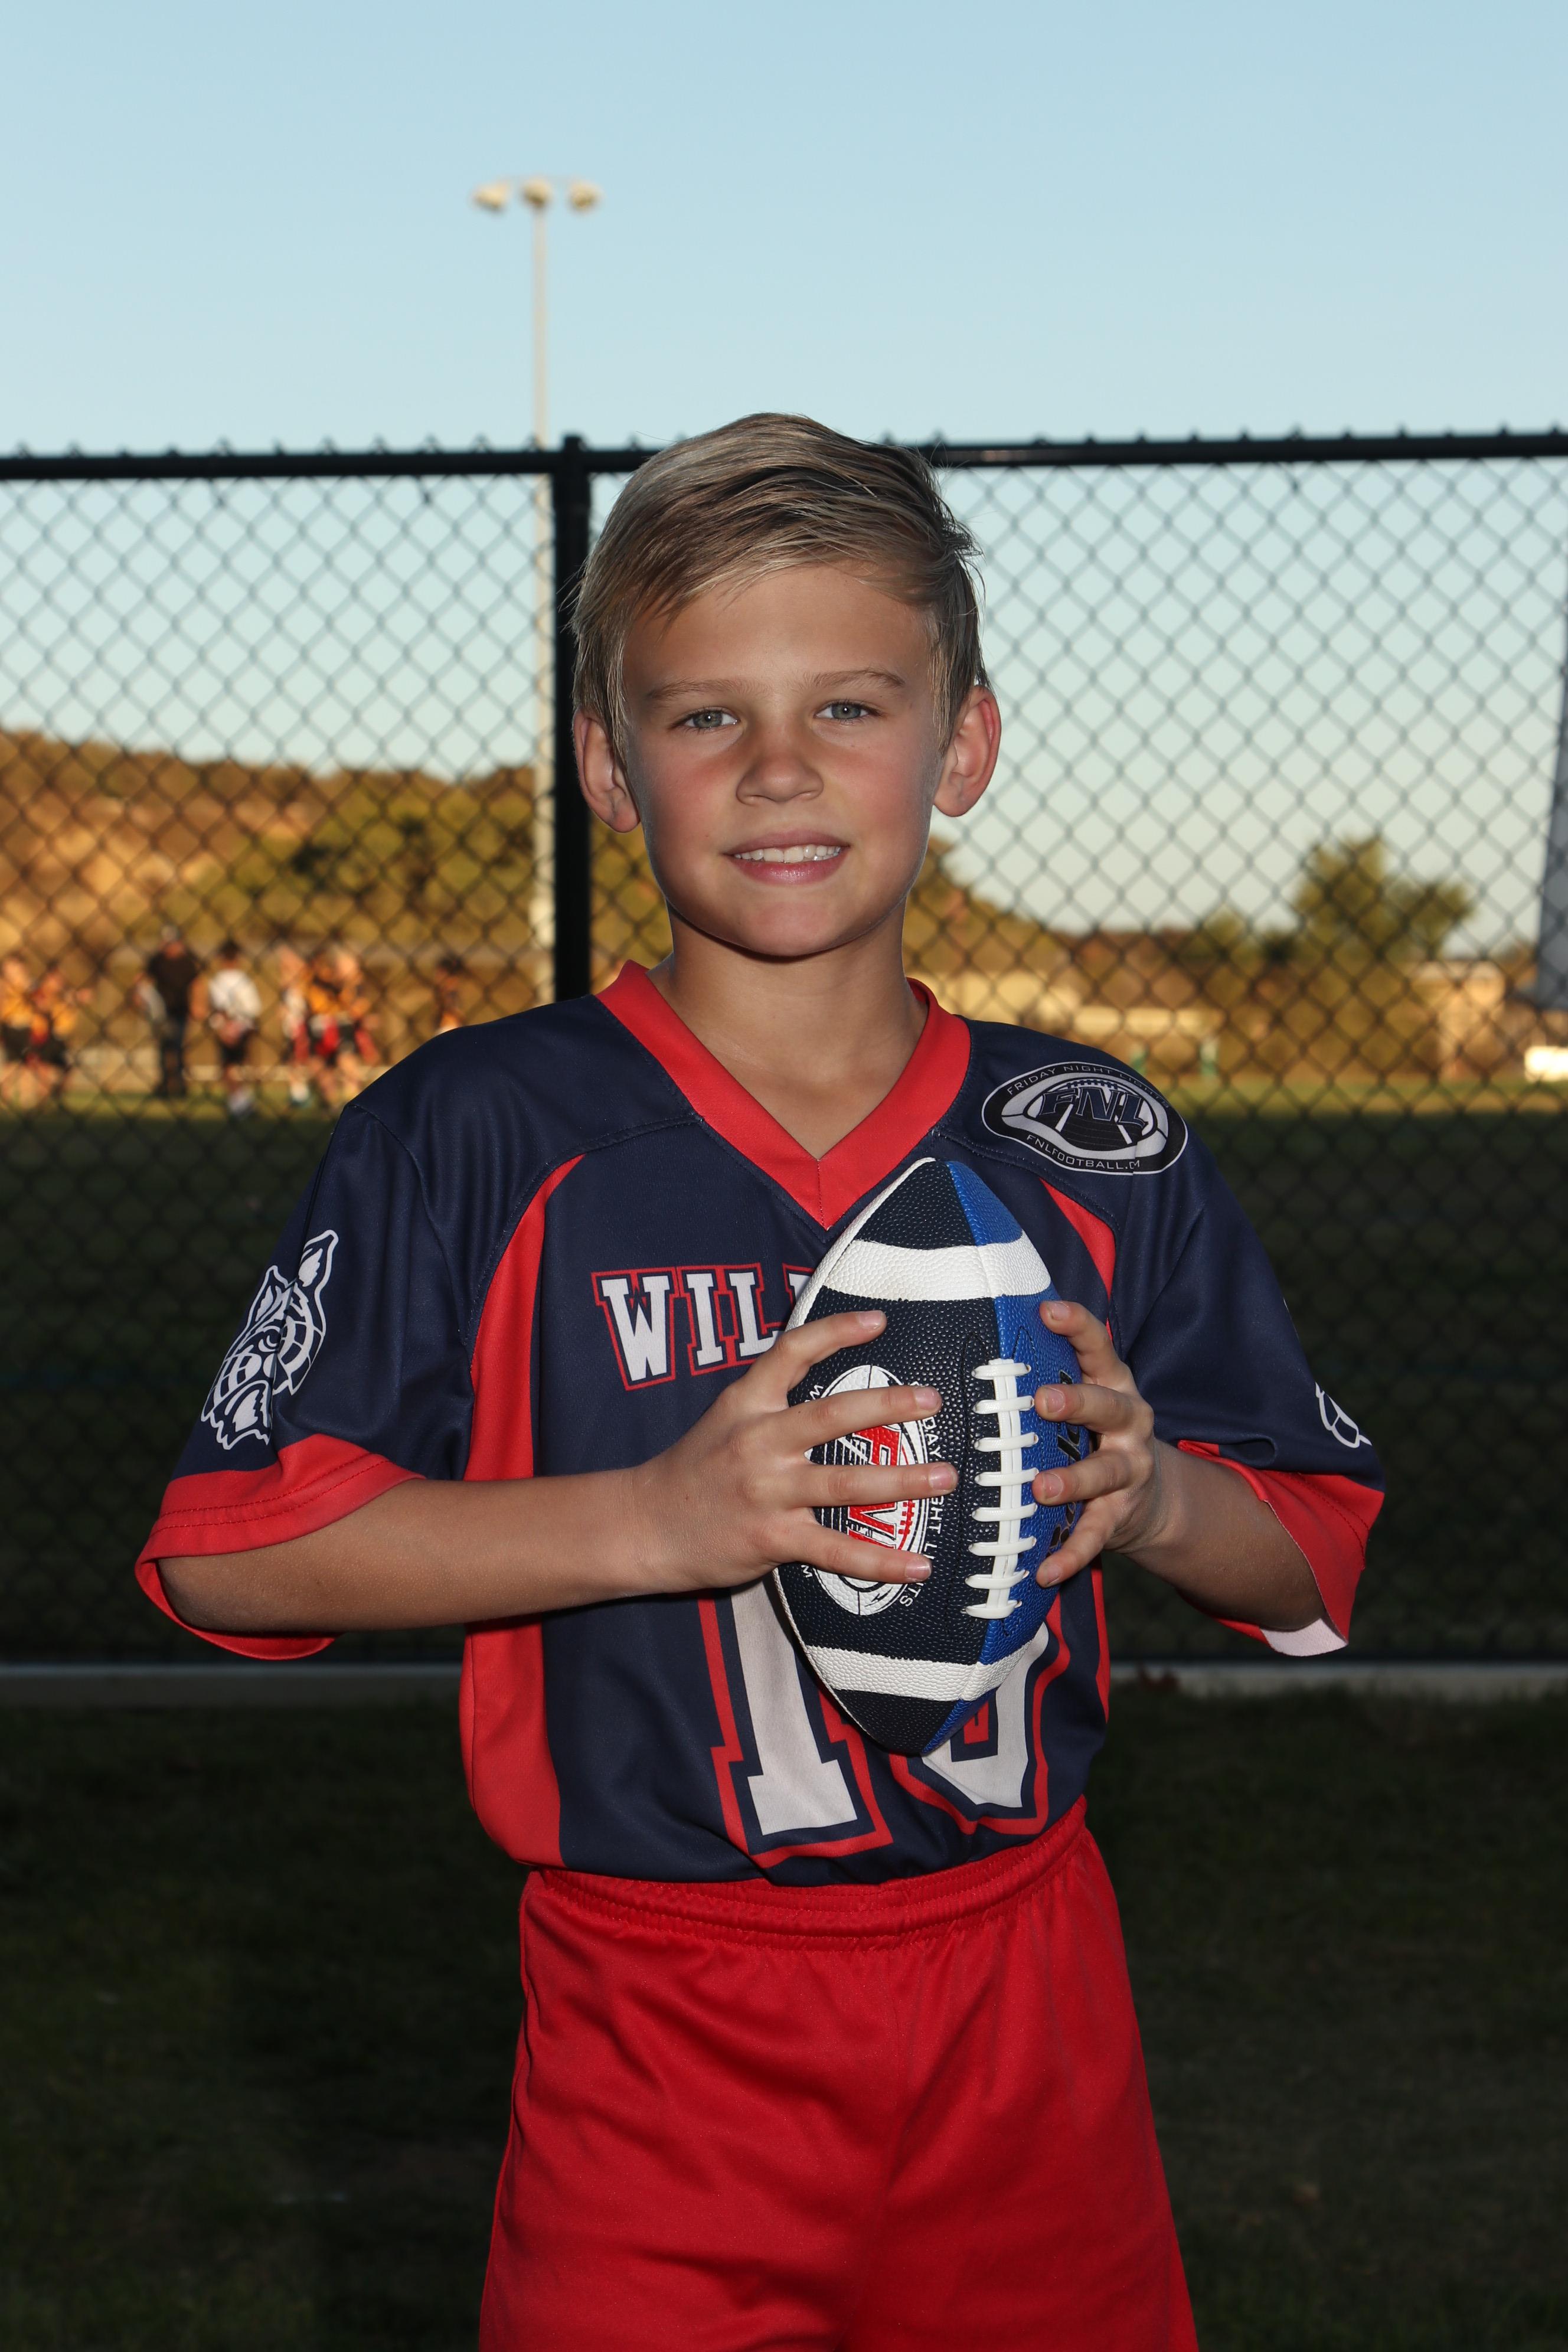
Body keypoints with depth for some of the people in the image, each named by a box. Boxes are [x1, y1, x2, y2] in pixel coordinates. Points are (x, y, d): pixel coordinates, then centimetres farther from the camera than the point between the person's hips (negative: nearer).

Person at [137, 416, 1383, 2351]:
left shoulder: (1095, 1151, 2)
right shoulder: (482, 1139, -8)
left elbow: (1311, 1567, 9)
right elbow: (229, 1548, -12)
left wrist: (1153, 1493, -14)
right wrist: (655, 1519, -21)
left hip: (1032, 1999, 3)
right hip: (658, 2033, -3)